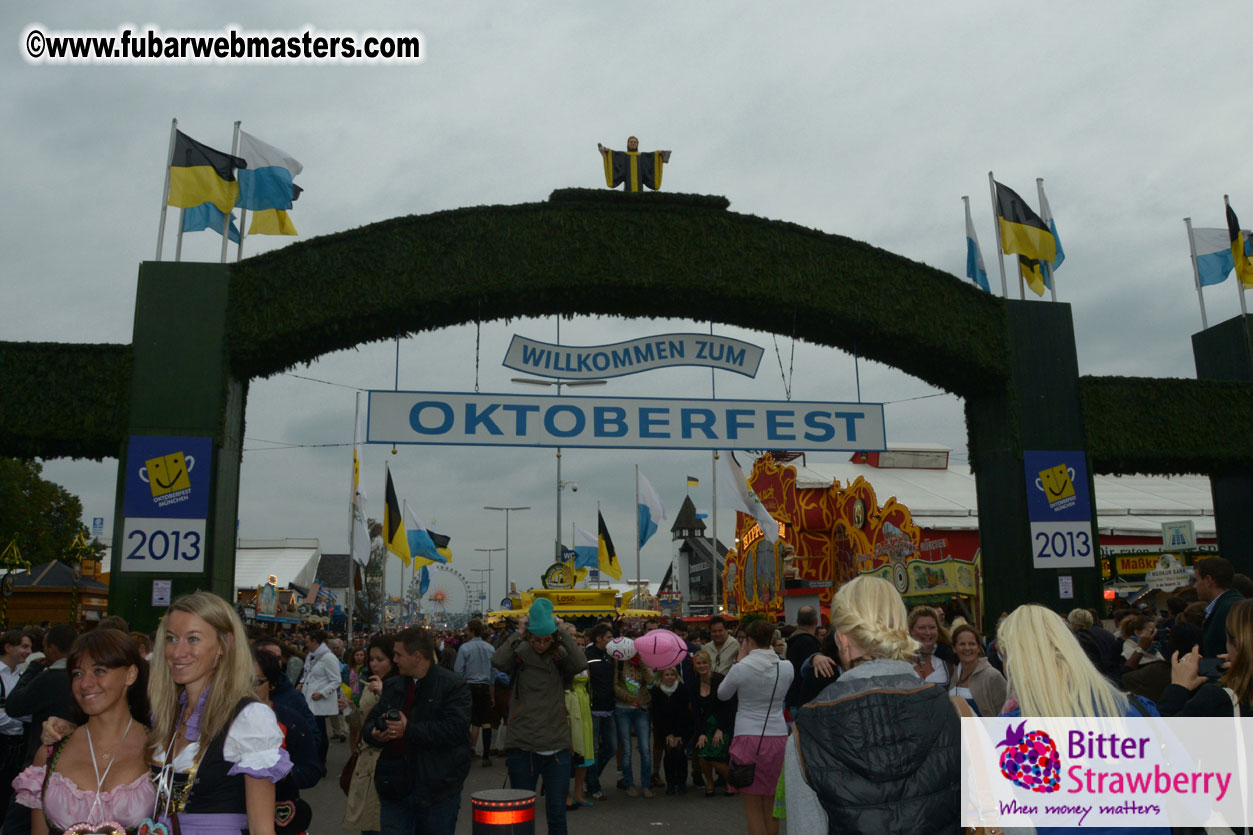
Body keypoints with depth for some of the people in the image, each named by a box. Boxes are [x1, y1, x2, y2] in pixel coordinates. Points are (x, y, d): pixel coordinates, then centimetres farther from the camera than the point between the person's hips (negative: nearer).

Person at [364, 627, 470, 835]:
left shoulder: (453, 686, -10)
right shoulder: (392, 686, 12)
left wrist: (409, 730, -22)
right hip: (395, 788, 5)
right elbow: (370, 722, 18)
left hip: (437, 792, -5)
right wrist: (375, 733, -7)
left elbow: (456, 728, -22)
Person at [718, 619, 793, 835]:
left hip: (748, 738, -4)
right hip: (777, 737, 4)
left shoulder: (741, 668, -10)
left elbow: (722, 694, 7)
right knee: (771, 806, 15)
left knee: (753, 807, 6)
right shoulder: (786, 667, 0)